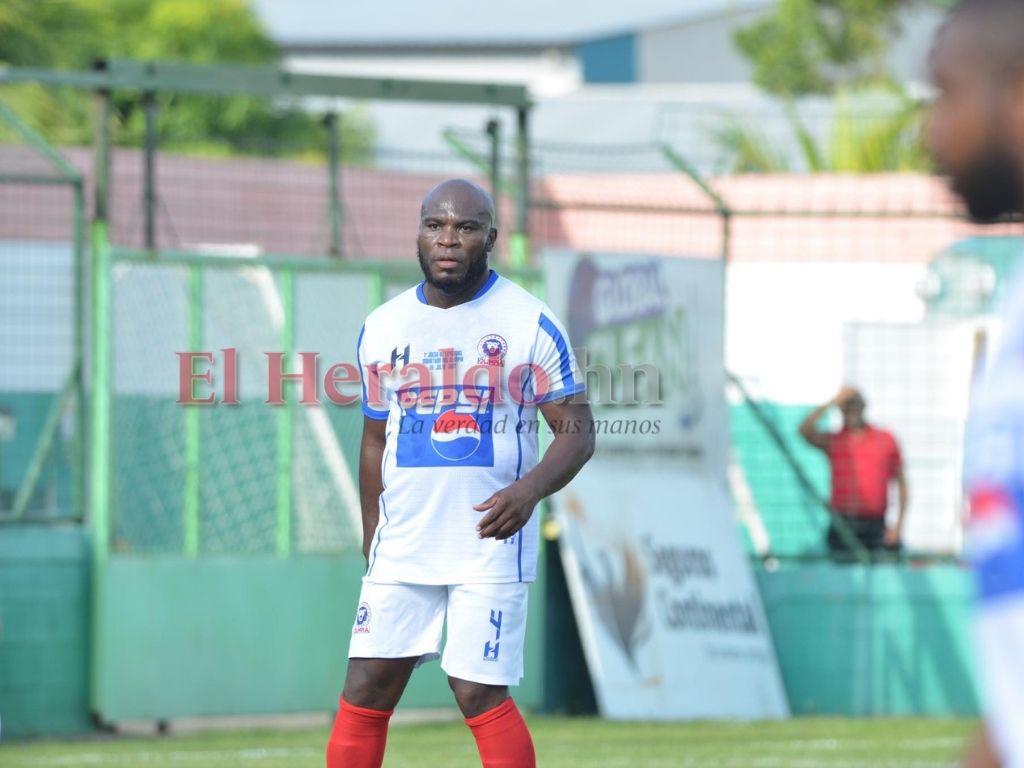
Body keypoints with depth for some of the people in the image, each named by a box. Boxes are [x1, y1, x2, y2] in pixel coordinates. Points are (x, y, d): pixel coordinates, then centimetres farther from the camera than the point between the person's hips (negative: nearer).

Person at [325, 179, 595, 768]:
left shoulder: (531, 323, -3)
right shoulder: (381, 328, 10)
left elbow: (578, 432, -4)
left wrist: (529, 489, -22)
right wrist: (371, 543, 15)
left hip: (490, 545, -4)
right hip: (401, 549, 4)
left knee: (480, 693, -9)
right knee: (365, 691, 0)